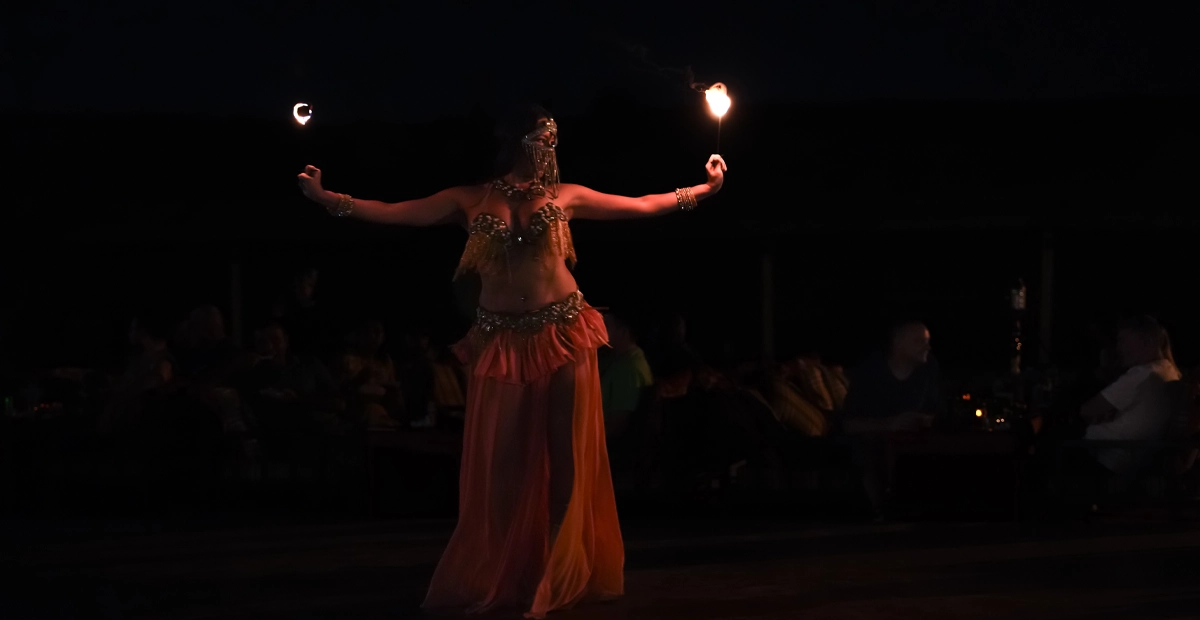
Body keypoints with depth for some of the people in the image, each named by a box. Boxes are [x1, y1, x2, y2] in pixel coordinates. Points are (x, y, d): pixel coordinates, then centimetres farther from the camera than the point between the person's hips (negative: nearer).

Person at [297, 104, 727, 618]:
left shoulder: (565, 196, 7)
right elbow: (394, 213, 1)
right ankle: (495, 579, 12)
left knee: (566, 457, 1)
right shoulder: (471, 201, 4)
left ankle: (562, 577, 11)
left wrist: (702, 189, 10)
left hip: (564, 336, 1)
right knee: (500, 461, 1)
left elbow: (641, 206, 13)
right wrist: (326, 198, -7)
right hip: (501, 342, -1)